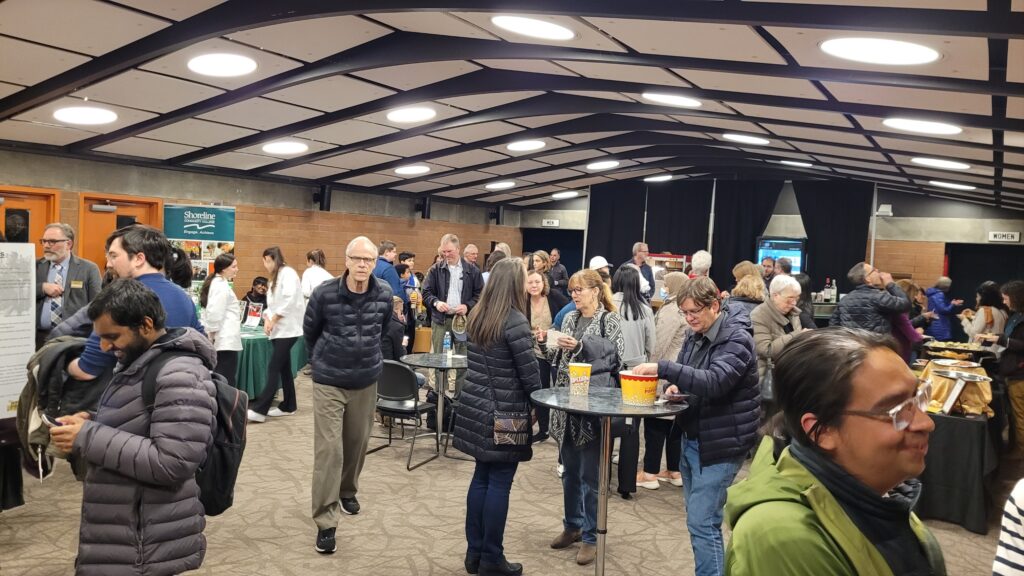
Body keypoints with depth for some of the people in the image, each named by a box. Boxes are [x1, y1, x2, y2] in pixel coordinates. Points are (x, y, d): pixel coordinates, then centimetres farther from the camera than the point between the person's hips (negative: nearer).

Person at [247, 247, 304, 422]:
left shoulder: (288, 273, -10)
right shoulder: (275, 278, 20)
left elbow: (290, 299, -22)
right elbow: (272, 303, 18)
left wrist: (274, 320, -15)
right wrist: (267, 319, -2)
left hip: (287, 329, -9)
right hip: (278, 329, 9)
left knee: (273, 368, -11)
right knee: (284, 368, 12)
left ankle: (259, 410, -13)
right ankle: (288, 406, 19)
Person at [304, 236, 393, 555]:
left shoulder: (385, 294, -7)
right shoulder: (324, 293, -16)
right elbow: (309, 332, 3)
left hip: (367, 380, 3)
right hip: (328, 381, -3)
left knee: (357, 443, 16)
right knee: (328, 449, -7)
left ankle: (348, 491, 43)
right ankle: (325, 522, 0)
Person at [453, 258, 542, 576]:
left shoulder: (478, 315, 7)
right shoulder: (515, 321, -17)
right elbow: (529, 371, -14)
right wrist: (535, 405, 2)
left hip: (477, 408, 8)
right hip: (503, 413, -7)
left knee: (482, 477, 14)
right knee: (499, 483, 2)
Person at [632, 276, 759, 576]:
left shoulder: (736, 339, -16)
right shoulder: (695, 336, 8)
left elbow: (715, 382, -31)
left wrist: (662, 368, -35)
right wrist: (675, 386, -3)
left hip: (719, 445, -8)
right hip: (691, 440, 8)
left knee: (702, 523, -7)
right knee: (698, 520, 17)